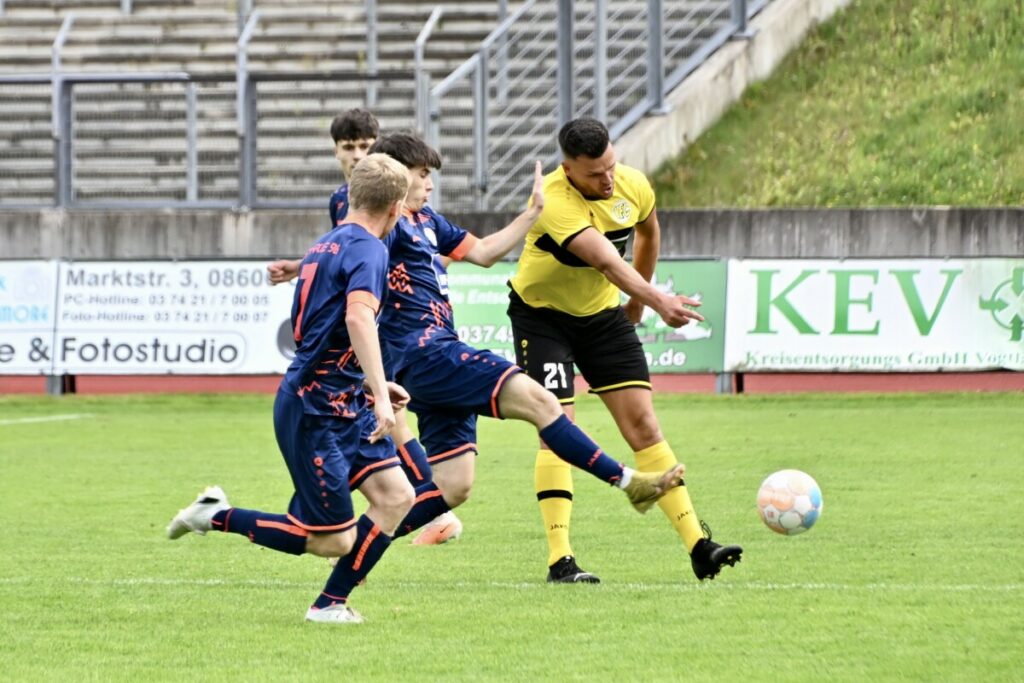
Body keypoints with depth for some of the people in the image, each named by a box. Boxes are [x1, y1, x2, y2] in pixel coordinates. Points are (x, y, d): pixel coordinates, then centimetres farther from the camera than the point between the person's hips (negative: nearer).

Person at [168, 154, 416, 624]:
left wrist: (370, 385, 36)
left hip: (343, 406, 9)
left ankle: (331, 604, 5)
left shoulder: (326, 245, 15)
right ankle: (216, 517, 8)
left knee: (396, 496, -1)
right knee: (335, 541, -5)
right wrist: (379, 396, -37)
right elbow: (358, 316, -32)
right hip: (313, 412, -9)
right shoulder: (367, 248, -14)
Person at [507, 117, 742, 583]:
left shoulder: (632, 186, -12)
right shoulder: (554, 201, -32)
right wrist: (657, 300, -58)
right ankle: (559, 560, -10)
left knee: (644, 426, -3)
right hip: (541, 315, -5)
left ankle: (698, 546, -7)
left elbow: (648, 232, 12)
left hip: (602, 313, 5)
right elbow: (607, 260, -45)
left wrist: (638, 300, 20)